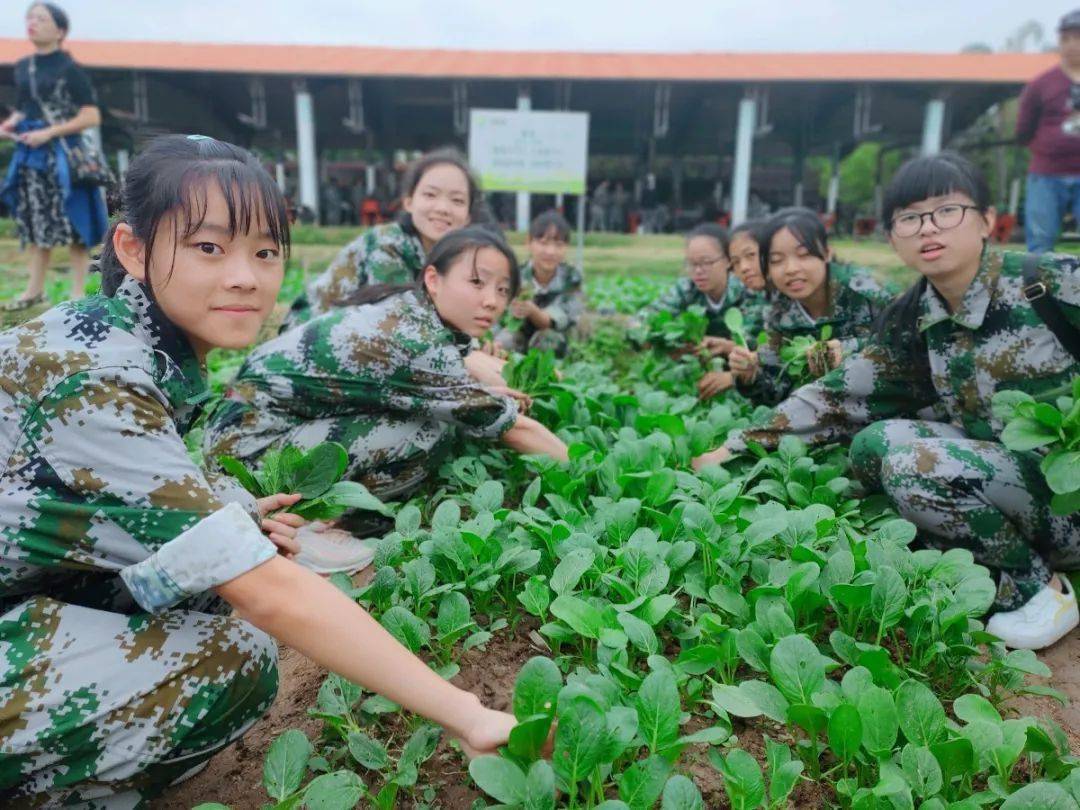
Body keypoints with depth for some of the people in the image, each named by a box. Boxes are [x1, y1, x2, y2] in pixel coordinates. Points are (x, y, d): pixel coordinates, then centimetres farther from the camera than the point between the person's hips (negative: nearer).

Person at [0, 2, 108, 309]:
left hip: (62, 154, -7)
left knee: (73, 225, -2)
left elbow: (92, 116, -13)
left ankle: (78, 292, 6)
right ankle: (35, 289, 20)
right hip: (30, 154, 7)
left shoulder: (70, 69, -8)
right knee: (36, 223, 11)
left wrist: (49, 133, -16)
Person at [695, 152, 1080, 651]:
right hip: (1008, 471, 5)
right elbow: (840, 396, 1)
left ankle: (1035, 586, -3)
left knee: (910, 460, -25)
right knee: (872, 444, -12)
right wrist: (738, 449, -3)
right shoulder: (913, 324, 0)